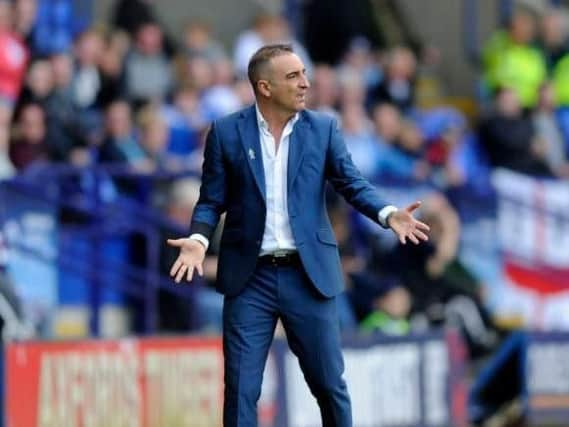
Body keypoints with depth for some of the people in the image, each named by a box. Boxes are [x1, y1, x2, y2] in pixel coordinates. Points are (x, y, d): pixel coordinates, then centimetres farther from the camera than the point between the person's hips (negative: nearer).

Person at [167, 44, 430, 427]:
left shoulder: (323, 128, 3)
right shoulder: (226, 132, 0)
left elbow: (353, 184, -1)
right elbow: (212, 200, 2)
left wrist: (388, 214, -20)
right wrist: (198, 240, -18)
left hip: (309, 275, 1)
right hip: (250, 277, -1)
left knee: (330, 382, 8)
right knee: (241, 389, 0)